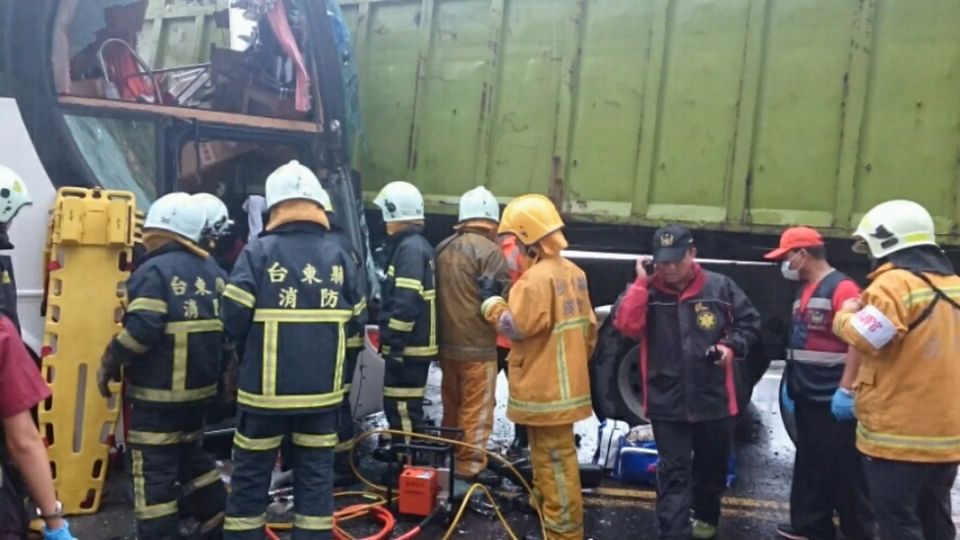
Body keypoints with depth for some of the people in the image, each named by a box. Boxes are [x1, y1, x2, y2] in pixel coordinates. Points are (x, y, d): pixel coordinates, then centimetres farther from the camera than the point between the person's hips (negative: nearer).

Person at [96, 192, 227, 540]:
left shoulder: (154, 271, -13)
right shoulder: (208, 273, 11)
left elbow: (140, 331, -23)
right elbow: (221, 329, 14)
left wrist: (109, 364, -9)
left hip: (157, 394, -8)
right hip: (198, 388, 8)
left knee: (153, 474, 1)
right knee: (193, 458, 23)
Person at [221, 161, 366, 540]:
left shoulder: (258, 252, -9)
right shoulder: (338, 255, -1)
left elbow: (233, 320, -12)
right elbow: (355, 320, 4)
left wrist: (255, 342, 9)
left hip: (266, 387, -2)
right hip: (322, 388, 2)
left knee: (251, 474, 13)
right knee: (316, 474, 12)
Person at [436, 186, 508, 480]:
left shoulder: (443, 248, 9)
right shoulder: (489, 251, -14)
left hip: (446, 343, 7)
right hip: (477, 345, -7)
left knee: (452, 406, 19)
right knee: (476, 410, 2)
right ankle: (469, 466, 7)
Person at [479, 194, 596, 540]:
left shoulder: (536, 278, -20)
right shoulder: (572, 273, 11)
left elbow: (517, 326, -22)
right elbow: (589, 327, 16)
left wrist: (491, 300, -9)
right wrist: (576, 361, 25)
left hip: (545, 389, -10)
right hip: (560, 383, 10)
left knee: (556, 462, -2)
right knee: (548, 458, 23)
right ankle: (544, 511, 39)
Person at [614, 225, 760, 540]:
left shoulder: (720, 287, -4)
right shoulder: (647, 292, -5)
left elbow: (749, 321, 8)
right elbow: (627, 326, -20)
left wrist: (732, 345, -10)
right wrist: (640, 282, -20)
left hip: (714, 398, 2)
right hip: (667, 401, -2)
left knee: (712, 465, 21)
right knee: (673, 472, 2)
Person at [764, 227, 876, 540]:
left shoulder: (842, 288, -15)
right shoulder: (805, 291, 13)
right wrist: (790, 383, 16)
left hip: (833, 399, -9)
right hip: (807, 397, 9)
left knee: (843, 470, 1)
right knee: (810, 466, 17)